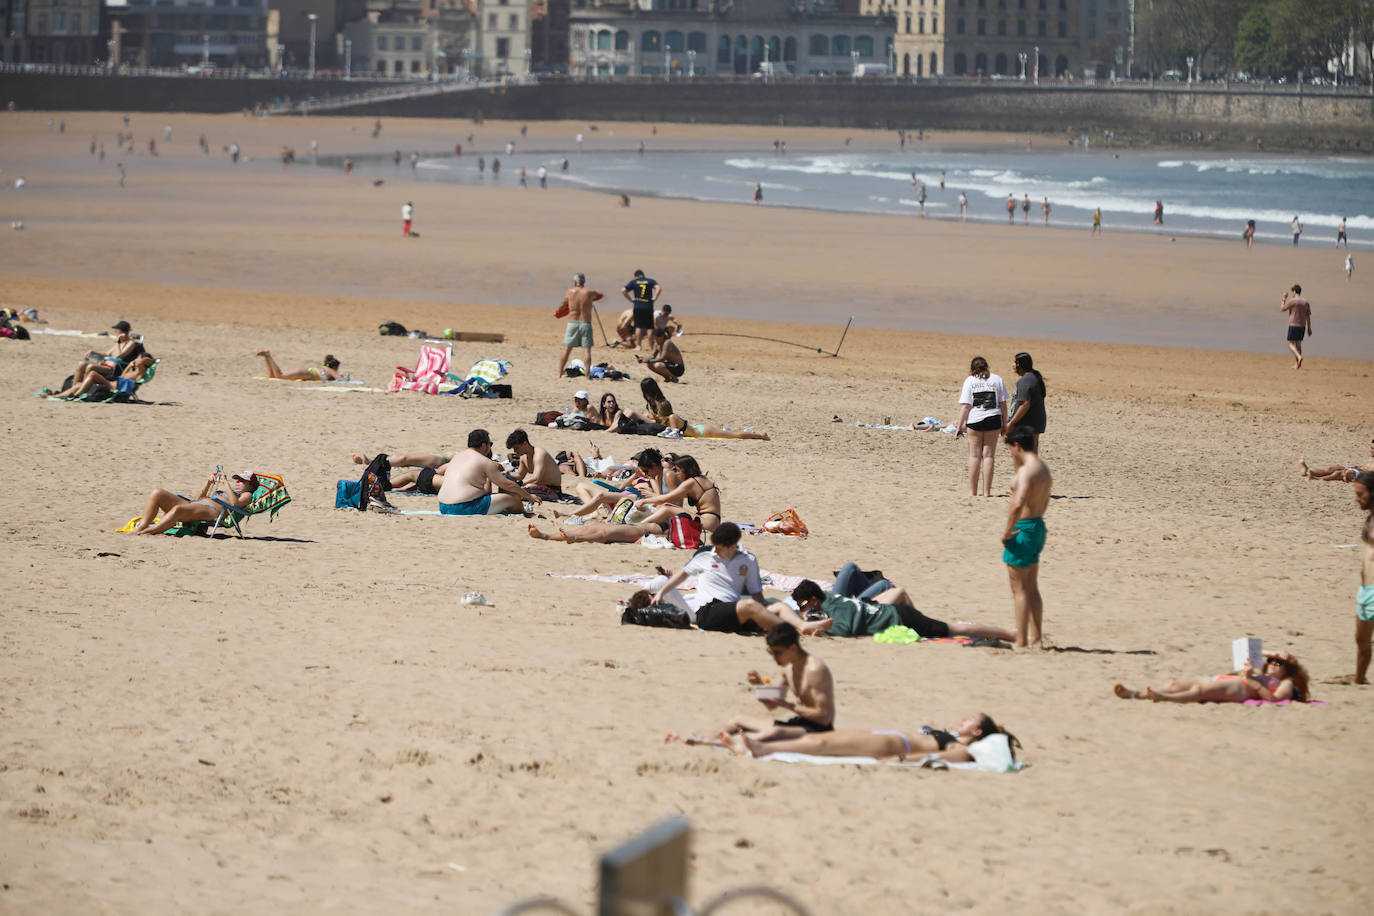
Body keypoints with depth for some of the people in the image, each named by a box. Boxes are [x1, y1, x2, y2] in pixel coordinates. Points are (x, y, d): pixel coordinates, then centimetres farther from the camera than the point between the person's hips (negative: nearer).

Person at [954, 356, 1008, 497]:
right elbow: (1003, 404, 5)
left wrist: (960, 426, 0)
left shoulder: (969, 381, 1)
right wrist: (1004, 424, 13)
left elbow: (965, 406, -4)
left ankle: (972, 491, 8)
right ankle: (987, 491, 3)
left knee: (974, 455, 7)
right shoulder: (997, 379, 5)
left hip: (974, 420, -1)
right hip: (993, 420, 1)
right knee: (988, 455, 5)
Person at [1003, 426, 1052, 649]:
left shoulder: (1027, 470, -20)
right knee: (1032, 589, 17)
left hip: (1023, 530, -10)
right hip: (1038, 527, 10)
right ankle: (1036, 638, 20)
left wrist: (1007, 532, -21)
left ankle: (1021, 641, 0)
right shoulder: (1043, 468, 11)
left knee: (1020, 590, -2)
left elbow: (1018, 503, -31)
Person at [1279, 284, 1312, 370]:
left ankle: (1299, 357, -24)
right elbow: (1308, 316, 7)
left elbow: (1282, 309, -3)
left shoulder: (1291, 301, -13)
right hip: (1302, 326, 6)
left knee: (1290, 343, 1)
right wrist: (1309, 328, 12)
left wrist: (1284, 299, 7)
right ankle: (1296, 364, 12)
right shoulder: (1306, 302, 6)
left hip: (1293, 325, -6)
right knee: (1298, 343, 14)